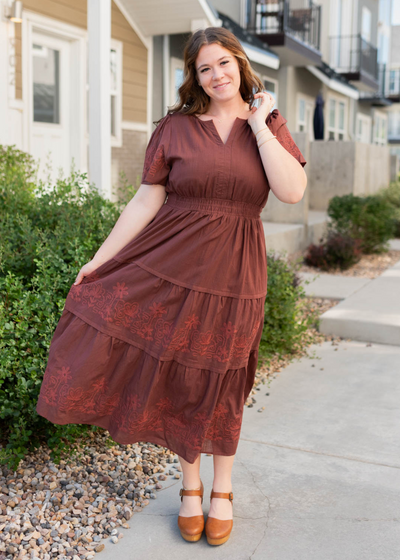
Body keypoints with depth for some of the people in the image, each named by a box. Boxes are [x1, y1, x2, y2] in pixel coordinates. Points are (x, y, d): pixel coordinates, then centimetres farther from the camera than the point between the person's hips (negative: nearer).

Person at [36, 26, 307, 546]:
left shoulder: (269, 125, 4)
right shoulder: (175, 127, 1)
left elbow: (293, 191, -12)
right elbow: (146, 200, 1)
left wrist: (258, 126, -9)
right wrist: (100, 258, -2)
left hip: (233, 272, 0)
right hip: (172, 262, 0)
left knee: (220, 381, 10)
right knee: (179, 374, 7)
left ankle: (222, 491, 30)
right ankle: (191, 486, 29)